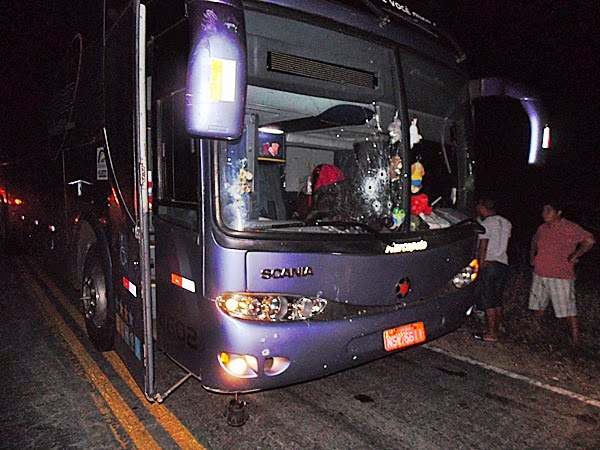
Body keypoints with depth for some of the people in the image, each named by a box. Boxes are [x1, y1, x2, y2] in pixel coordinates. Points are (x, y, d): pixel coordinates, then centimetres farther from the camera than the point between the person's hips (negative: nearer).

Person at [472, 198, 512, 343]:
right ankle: (495, 331, 17)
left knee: (488, 300, -3)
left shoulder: (486, 223, -9)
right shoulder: (506, 223, 13)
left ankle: (491, 334, -2)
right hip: (503, 264, 8)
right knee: (497, 300, 12)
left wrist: (480, 265, -10)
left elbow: (483, 247, -13)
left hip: (489, 264, -8)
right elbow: (504, 243, 16)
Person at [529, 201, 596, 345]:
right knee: (538, 306, 16)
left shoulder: (570, 228, -10)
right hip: (540, 275, 7)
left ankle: (576, 342, 2)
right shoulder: (542, 228, 10)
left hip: (561, 277, -7)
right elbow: (535, 240, 30)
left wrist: (575, 255, -16)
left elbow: (590, 240, -17)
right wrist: (532, 255, 19)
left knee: (568, 310, -4)